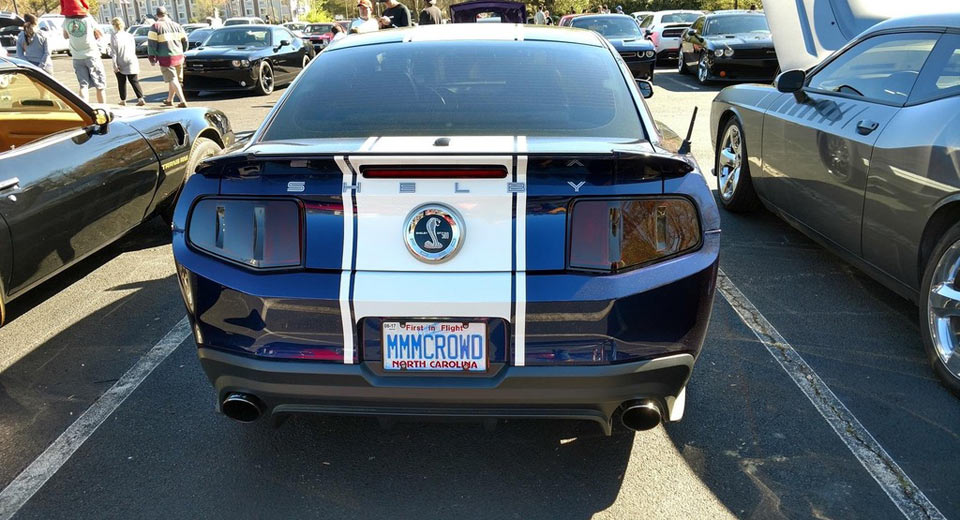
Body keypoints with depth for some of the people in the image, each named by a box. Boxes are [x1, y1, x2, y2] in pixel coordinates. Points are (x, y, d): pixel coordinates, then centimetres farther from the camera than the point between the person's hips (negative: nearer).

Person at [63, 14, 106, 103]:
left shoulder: (66, 21, 1)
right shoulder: (88, 19, -9)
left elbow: (65, 36, 17)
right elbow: (100, 35, 1)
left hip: (77, 58, 3)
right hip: (91, 55, -3)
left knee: (83, 85, 4)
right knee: (100, 85, 3)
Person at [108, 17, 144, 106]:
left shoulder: (114, 36, -9)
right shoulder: (130, 35, 3)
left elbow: (114, 52, -10)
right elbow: (134, 50, 8)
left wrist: (115, 65, -6)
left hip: (120, 64, -3)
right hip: (131, 63, 3)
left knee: (121, 83, 10)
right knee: (134, 81, 5)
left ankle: (123, 100, 17)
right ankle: (140, 98, -8)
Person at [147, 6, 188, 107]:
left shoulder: (155, 27, -6)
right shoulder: (176, 25, 10)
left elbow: (151, 44, -9)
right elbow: (185, 41, 15)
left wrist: (152, 59, 0)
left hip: (166, 58, -5)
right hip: (178, 57, 5)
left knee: (173, 80, -5)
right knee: (174, 79, 17)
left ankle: (183, 101, -18)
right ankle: (169, 100, 30)